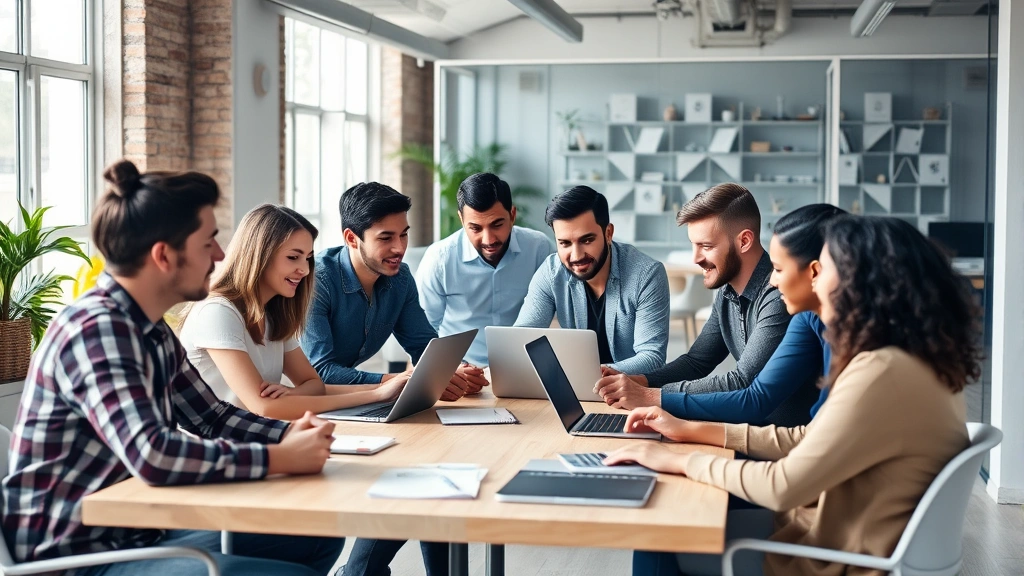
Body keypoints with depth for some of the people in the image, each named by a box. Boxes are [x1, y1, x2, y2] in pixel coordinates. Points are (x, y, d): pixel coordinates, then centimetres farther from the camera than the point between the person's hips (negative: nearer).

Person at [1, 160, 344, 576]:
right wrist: (281, 459, -23)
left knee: (318, 538, 13)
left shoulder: (152, 330, 8)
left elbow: (210, 417, 18)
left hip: (139, 533, 10)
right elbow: (153, 455, -32)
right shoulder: (96, 328, -21)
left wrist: (290, 433, -1)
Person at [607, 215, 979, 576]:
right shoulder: (913, 362, 6)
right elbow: (809, 441, 11)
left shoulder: (882, 373, -27)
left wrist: (680, 461, -13)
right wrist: (693, 431, 9)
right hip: (840, 536, 9)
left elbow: (785, 487, -26)